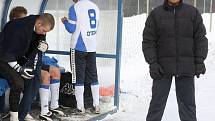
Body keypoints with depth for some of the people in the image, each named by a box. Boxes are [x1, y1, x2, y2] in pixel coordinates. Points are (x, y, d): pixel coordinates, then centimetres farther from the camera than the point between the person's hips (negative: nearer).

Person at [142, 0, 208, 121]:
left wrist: (200, 62, -2)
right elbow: (148, 40, 1)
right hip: (163, 68, 0)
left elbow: (201, 38, 5)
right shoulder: (156, 14, 3)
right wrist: (152, 63, -8)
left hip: (186, 68, 1)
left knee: (187, 102, 6)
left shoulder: (193, 12, 5)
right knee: (157, 102, 3)